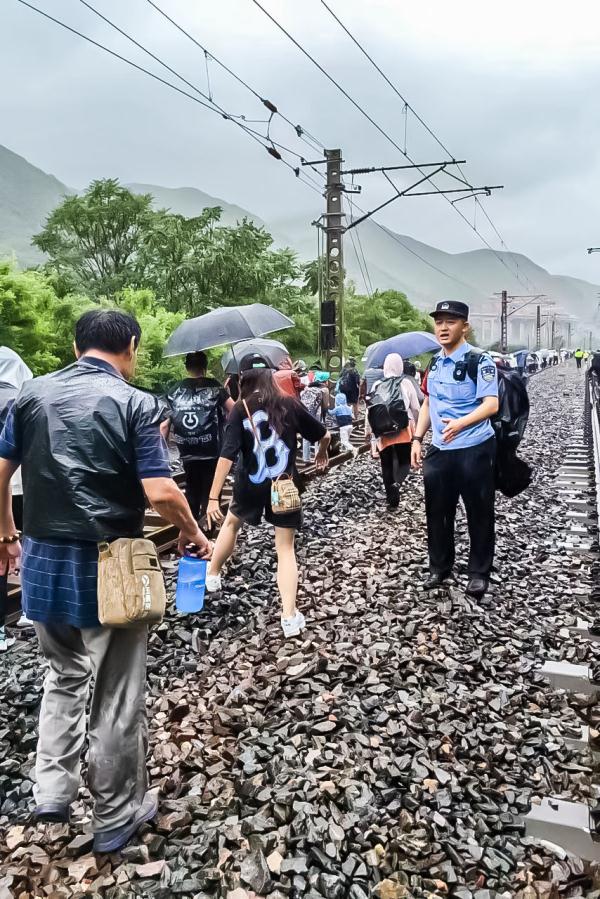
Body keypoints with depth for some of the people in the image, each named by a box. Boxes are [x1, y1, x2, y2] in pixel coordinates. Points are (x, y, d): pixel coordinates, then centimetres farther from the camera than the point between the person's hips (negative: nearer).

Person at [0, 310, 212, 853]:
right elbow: (161, 492, -17)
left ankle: (52, 790, 25)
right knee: (117, 695, 12)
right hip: (108, 568, -4)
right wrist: (194, 534, 0)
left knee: (64, 674, 28)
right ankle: (117, 815, 27)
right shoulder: (136, 404, -11)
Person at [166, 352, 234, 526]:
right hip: (212, 452, -3)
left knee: (191, 494, 19)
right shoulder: (214, 386, -2)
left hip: (187, 454, 3)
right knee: (210, 494, 6)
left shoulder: (174, 391, 5)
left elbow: (164, 425, 2)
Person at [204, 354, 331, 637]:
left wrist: (213, 497, -15)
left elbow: (227, 455, -16)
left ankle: (212, 575, 45)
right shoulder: (289, 405, -4)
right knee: (285, 549, 7)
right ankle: (289, 616, 0)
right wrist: (322, 454, 27)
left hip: (251, 486, 0)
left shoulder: (240, 409, -8)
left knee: (231, 522, 30)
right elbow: (324, 435, 5)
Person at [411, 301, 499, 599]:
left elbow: (491, 405, -22)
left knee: (479, 514, 5)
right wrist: (417, 439, 12)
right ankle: (439, 567, 31)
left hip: (475, 451, -6)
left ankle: (479, 573, 21)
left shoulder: (479, 361, -12)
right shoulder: (434, 363, 10)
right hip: (439, 450, 6)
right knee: (437, 512, 13)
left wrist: (460, 424, -39)